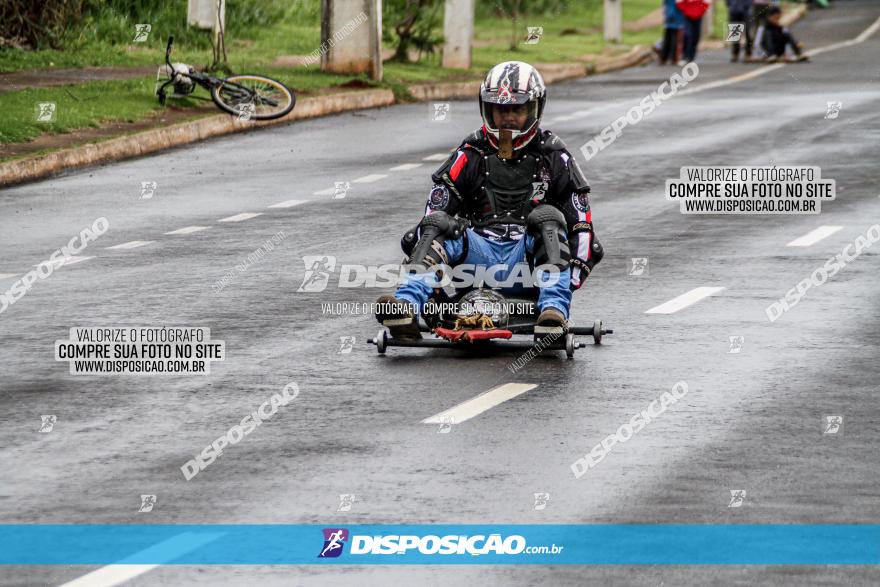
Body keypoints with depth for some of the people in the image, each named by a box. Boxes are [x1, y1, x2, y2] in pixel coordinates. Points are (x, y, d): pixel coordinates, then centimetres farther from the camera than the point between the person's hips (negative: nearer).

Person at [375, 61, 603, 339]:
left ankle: (554, 312, -48)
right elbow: (438, 204, 6)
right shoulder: (472, 153, 11)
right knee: (438, 229, -23)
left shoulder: (552, 156, 9)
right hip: (480, 251, 1)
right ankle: (406, 309, -49)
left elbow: (579, 213, 6)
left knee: (548, 220, -28)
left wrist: (578, 268, -8)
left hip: (529, 253, -1)